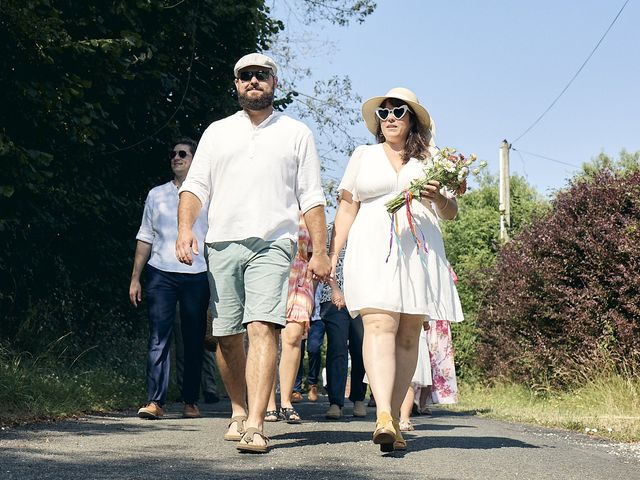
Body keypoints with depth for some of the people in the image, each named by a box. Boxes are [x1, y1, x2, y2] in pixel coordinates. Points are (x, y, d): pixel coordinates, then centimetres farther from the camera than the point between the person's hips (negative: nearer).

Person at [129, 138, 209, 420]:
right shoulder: (156, 195, 15)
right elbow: (145, 238, 16)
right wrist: (135, 278, 9)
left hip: (197, 275, -1)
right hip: (160, 273, 1)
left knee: (194, 340, 3)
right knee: (158, 337, -9)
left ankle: (191, 402, 10)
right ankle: (154, 401, -12)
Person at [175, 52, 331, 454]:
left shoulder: (297, 134, 14)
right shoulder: (217, 132, 19)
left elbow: (312, 197, 10)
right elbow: (196, 185, 11)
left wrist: (320, 251, 1)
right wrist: (186, 228, -7)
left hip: (273, 244, -3)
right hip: (223, 242, 3)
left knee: (263, 328, -18)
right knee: (227, 335, 3)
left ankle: (255, 425, -23)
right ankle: (239, 411, 22)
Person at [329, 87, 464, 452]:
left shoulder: (430, 159, 17)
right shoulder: (364, 156, 18)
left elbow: (452, 213, 15)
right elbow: (347, 208, 16)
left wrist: (438, 197, -8)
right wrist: (332, 254, 6)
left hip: (419, 253, 2)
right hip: (373, 250, -1)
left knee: (408, 336, -2)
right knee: (379, 326, -19)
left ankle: (394, 416, 4)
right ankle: (383, 416, -32)